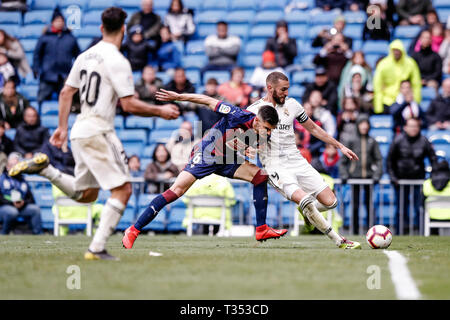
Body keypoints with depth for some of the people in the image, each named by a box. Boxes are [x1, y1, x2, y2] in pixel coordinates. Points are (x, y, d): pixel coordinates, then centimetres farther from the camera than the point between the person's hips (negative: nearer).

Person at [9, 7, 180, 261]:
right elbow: (129, 104, -17)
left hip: (79, 133, 9)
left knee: (86, 194, 20)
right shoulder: (117, 61, -14)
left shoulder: (85, 56, 11)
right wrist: (160, 111, -4)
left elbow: (66, 92, 15)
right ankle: (97, 248, -13)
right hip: (98, 132, -9)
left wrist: (62, 126, 22)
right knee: (123, 190, -7)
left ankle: (45, 168, 5)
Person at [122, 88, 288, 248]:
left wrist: (247, 152, -12)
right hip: (205, 155, -7)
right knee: (177, 190, -20)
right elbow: (209, 101, -15)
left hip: (227, 161, 7)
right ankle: (133, 231, -17)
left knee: (260, 176, -7)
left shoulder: (262, 136, -8)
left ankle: (261, 229, 0)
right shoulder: (239, 116, -26)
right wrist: (178, 96, -13)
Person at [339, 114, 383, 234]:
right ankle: (355, 231, 5)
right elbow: (343, 159, 6)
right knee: (355, 205, 0)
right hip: (355, 176, -1)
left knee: (370, 204, -1)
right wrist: (344, 174, -5)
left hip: (369, 176, 1)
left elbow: (379, 159, 8)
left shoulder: (372, 141, 6)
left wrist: (377, 175, -4)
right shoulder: (351, 140, 3)